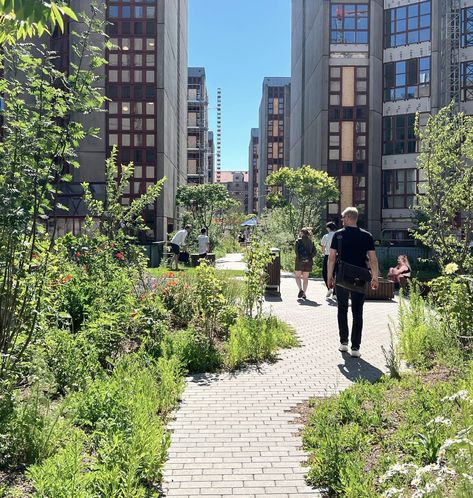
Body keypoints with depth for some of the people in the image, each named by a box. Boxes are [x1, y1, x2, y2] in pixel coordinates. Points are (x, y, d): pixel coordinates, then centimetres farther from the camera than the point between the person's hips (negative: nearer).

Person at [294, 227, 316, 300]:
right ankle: (304, 294, 9)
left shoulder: (298, 241, -3)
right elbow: (314, 251, 2)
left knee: (297, 276, 8)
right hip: (308, 262, 4)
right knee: (305, 278, 9)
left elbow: (296, 250, -14)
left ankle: (301, 289, -14)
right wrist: (310, 258, 1)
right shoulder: (310, 241, 9)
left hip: (300, 261, -4)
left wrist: (299, 258, -10)